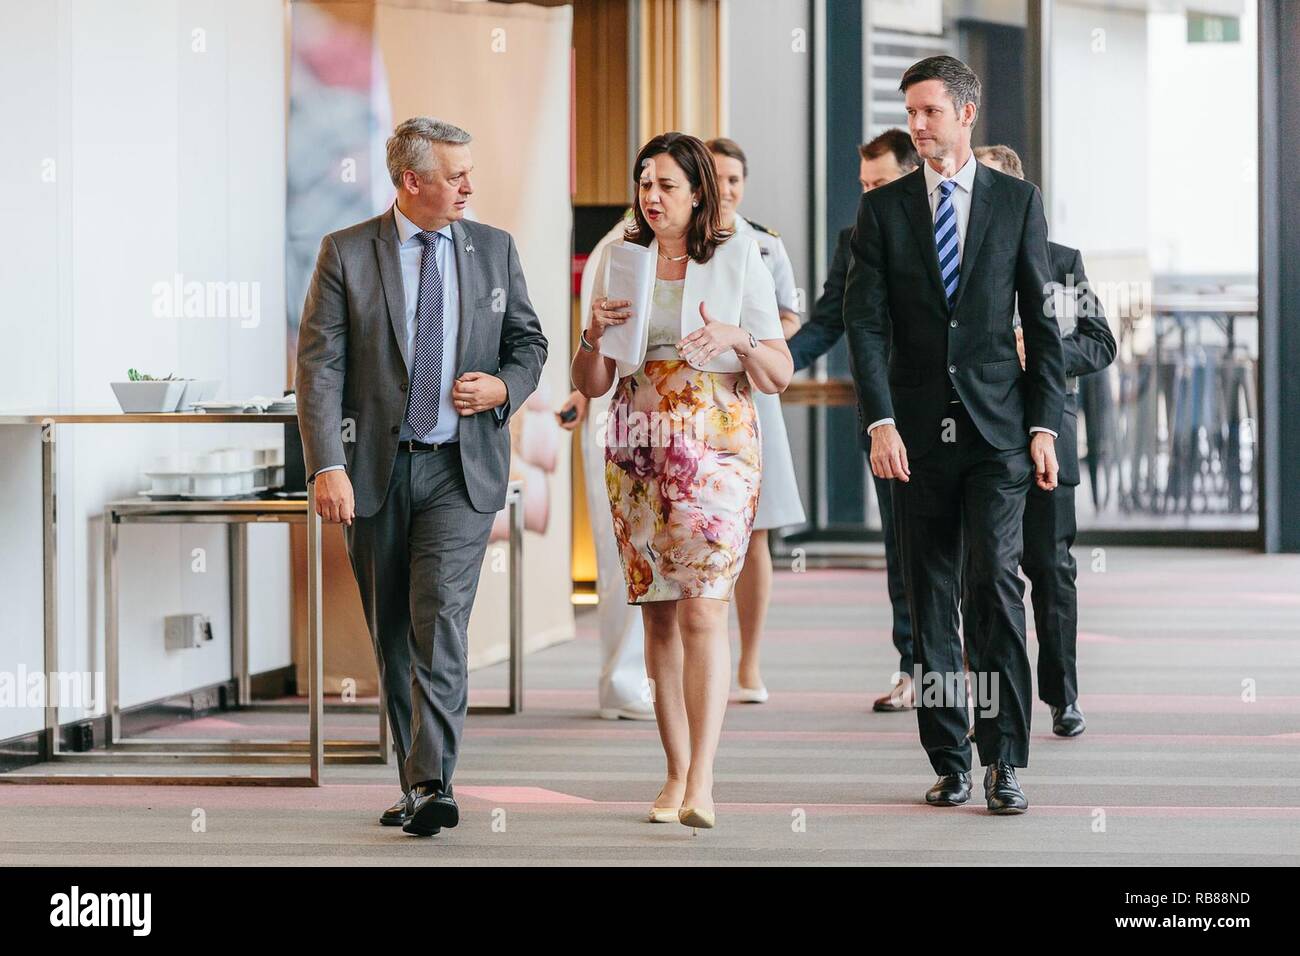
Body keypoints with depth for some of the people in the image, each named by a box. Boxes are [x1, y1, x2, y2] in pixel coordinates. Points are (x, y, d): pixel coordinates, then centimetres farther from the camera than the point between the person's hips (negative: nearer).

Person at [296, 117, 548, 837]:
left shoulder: (494, 249, 7)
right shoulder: (346, 253, -1)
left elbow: (527, 339, 17)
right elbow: (319, 365, -6)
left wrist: (505, 387, -7)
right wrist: (327, 466, -16)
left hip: (463, 468, 0)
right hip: (375, 469, 0)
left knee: (439, 620, -15)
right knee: (393, 636, 8)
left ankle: (432, 785, -19)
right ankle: (415, 784, 19)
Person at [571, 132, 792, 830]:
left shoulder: (738, 259, 4)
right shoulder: (618, 262, 11)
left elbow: (780, 375, 4)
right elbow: (591, 384, 12)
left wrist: (738, 339, -15)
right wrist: (594, 334, -8)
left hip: (717, 447, -3)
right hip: (637, 451, 3)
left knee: (702, 608, -13)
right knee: (658, 613, 3)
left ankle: (701, 783, -16)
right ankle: (677, 772, 9)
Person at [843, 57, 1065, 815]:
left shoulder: (1017, 202, 5)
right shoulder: (883, 208, 6)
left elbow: (1042, 320, 5)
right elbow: (866, 322, -1)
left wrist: (1046, 425, -2)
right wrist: (880, 422, -13)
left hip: (997, 431, -1)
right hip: (917, 432, 2)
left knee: (996, 580, -12)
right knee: (930, 597, 4)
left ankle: (1005, 760, -7)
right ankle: (950, 762, 11)